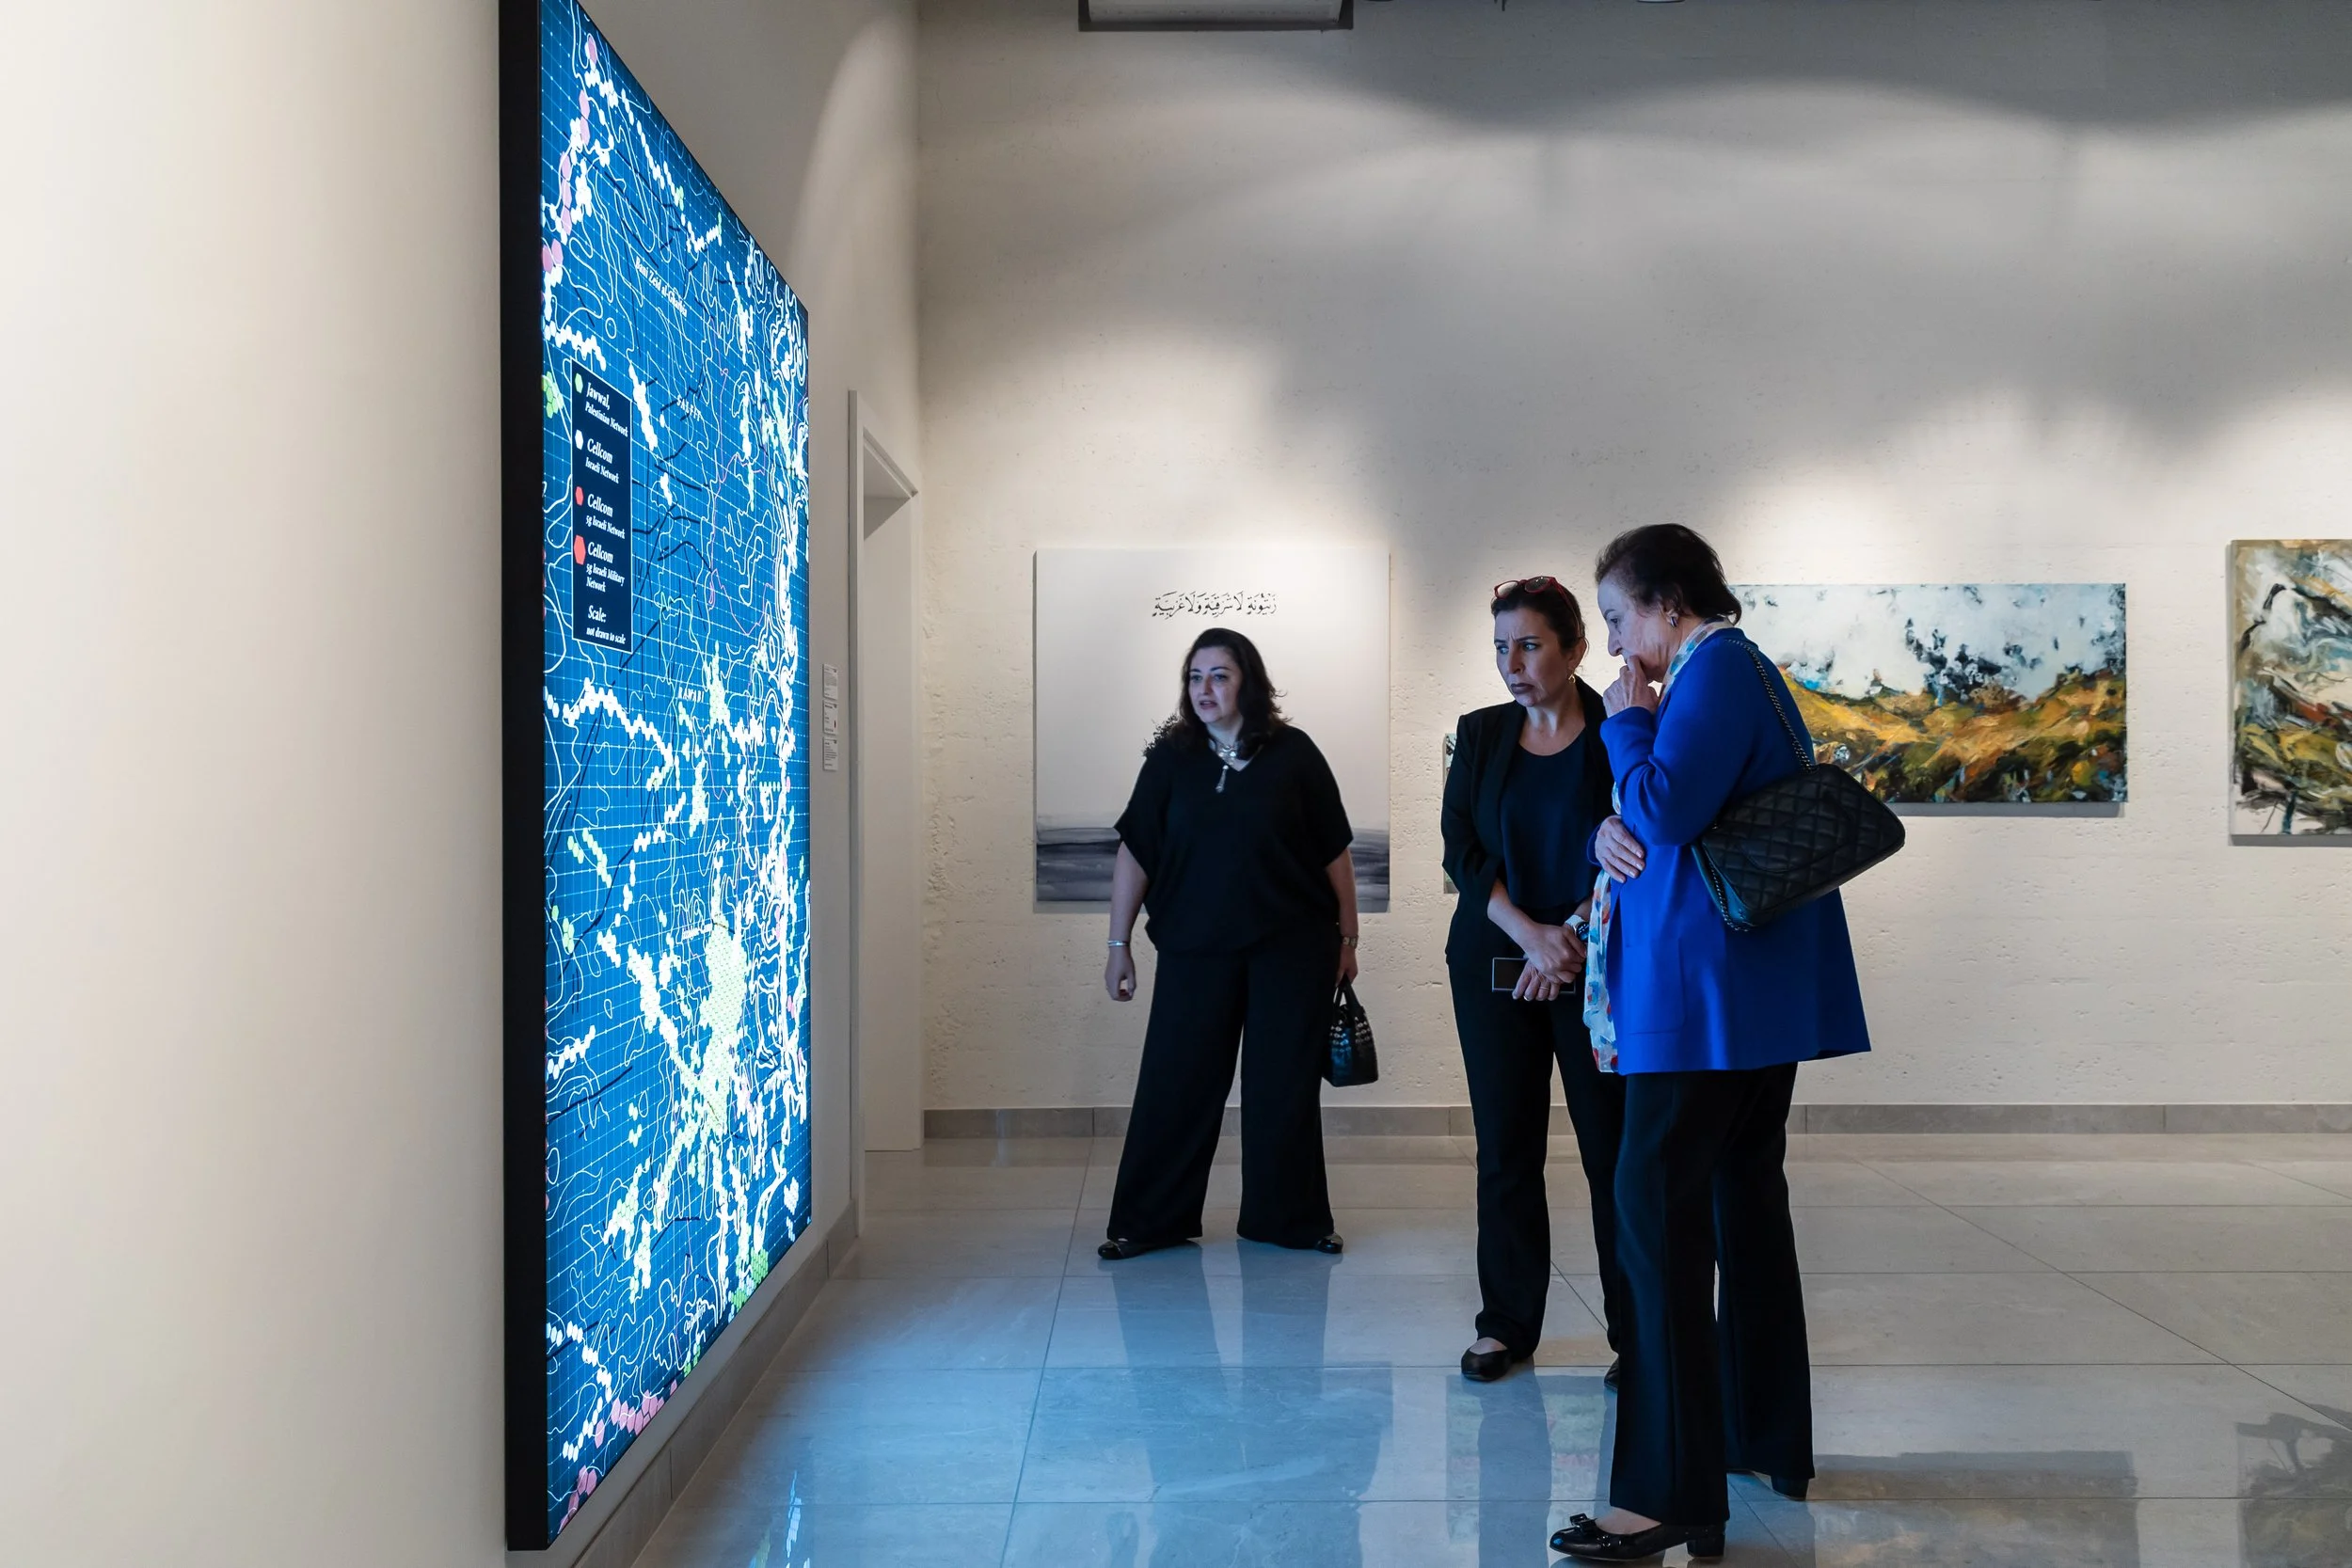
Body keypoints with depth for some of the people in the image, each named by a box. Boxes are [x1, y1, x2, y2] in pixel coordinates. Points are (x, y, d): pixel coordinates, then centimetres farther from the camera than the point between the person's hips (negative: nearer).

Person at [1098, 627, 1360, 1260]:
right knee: (1175, 1084, 2)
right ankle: (1149, 1221, 14)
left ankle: (1290, 1218, 21)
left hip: (1293, 947, -1)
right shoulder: (1171, 758, 2)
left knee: (1285, 1087, 7)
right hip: (1196, 948, 1)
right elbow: (1135, 853, 3)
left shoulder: (1294, 753, 0)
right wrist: (1118, 945, 1)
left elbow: (1334, 853, 4)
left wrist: (1347, 936, 5)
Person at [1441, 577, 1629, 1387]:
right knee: (1506, 1147, 6)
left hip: (1598, 968, -3)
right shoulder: (1480, 734, 7)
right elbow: (1460, 850, 1)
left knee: (1613, 1148, -1)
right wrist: (1530, 935, -11)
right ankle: (1507, 1323, 17)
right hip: (1494, 966, 3)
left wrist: (1574, 936, -13)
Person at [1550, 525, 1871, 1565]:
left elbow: (1663, 811, -23)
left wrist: (1628, 722, -7)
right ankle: (1771, 1440, 28)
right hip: (1757, 995, 11)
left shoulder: (1716, 668, -12)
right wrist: (1610, 830, -2)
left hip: (1707, 993, -11)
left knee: (1657, 1209, -10)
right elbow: (1656, 817, 20)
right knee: (1745, 1198, 16)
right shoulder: (1741, 670, 18)